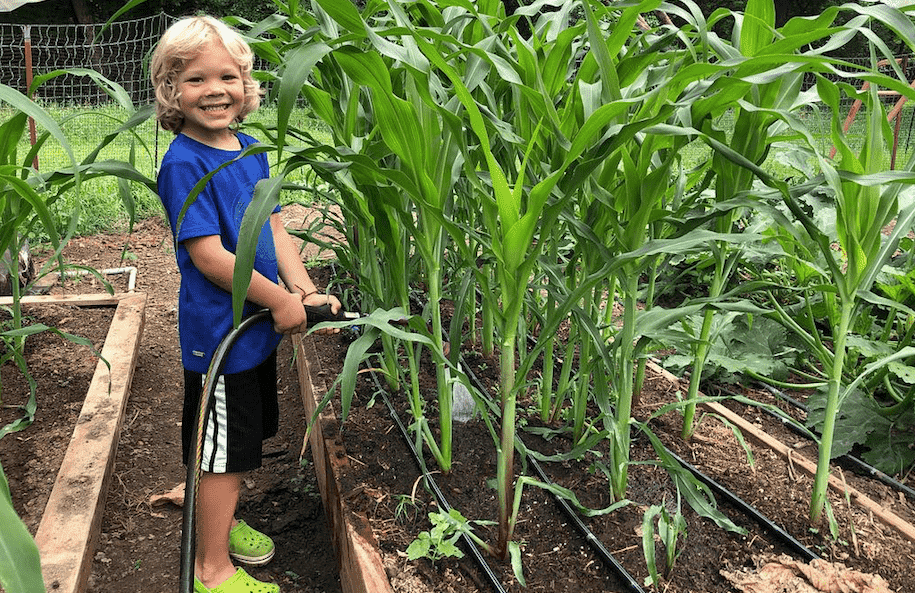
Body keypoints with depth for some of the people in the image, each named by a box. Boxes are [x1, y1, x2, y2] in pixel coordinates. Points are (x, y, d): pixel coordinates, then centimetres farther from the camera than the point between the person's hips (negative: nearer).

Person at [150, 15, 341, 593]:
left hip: (259, 326, 8)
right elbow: (209, 256, -23)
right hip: (219, 334, -8)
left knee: (245, 438, 23)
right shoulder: (184, 163, -19)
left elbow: (273, 226, 7)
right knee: (225, 452, 5)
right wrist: (281, 301, -17)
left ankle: (221, 521, 45)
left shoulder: (251, 149, 5)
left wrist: (305, 290, -5)